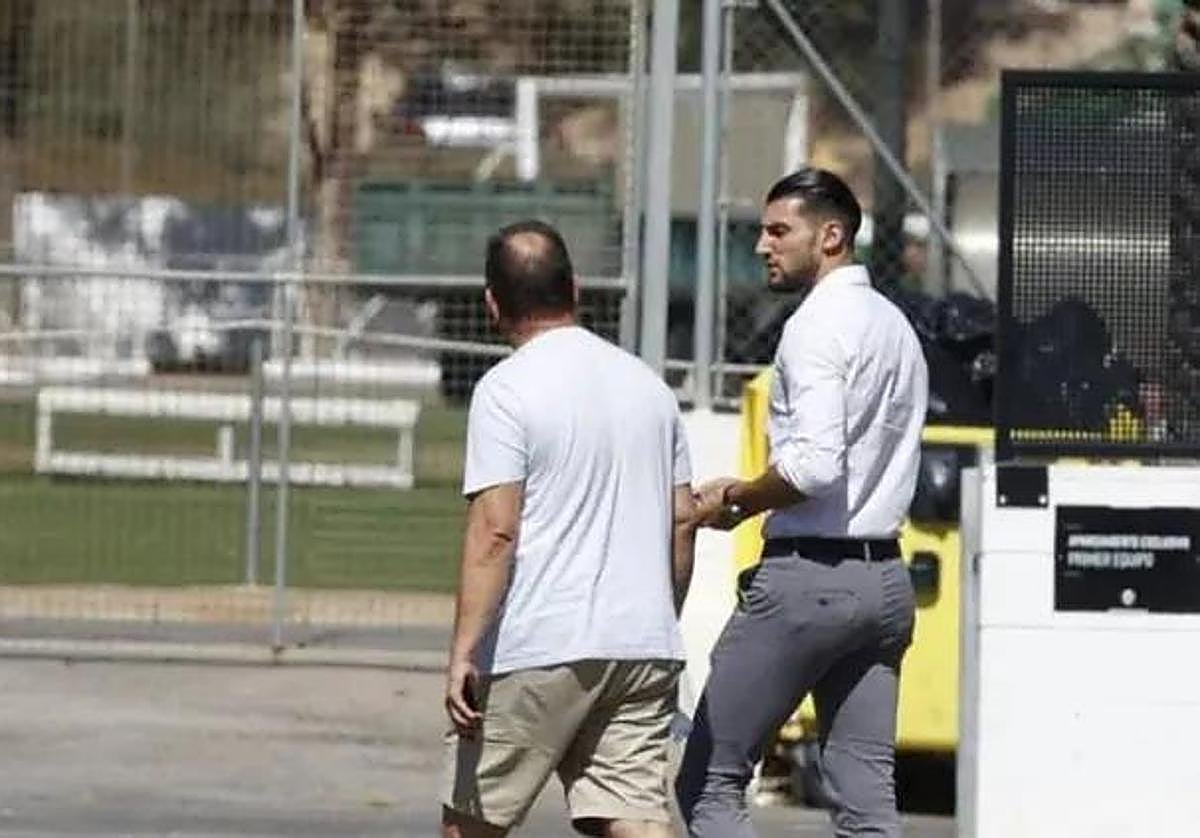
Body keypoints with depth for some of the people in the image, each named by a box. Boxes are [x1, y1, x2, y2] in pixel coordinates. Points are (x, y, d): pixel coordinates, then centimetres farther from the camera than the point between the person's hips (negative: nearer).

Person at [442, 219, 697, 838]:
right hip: (644, 647, 6)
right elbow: (682, 519, 17)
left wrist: (463, 652, -16)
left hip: (537, 651, -6)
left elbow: (494, 530, -15)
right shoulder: (647, 385, 13)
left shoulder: (508, 389, -7)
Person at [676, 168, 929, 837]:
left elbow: (814, 463, -22)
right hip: (884, 574, 9)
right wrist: (754, 498, 16)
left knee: (708, 783, -1)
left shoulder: (818, 325, -11)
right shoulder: (895, 324, 18)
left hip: (810, 574, -9)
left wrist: (735, 498, -6)